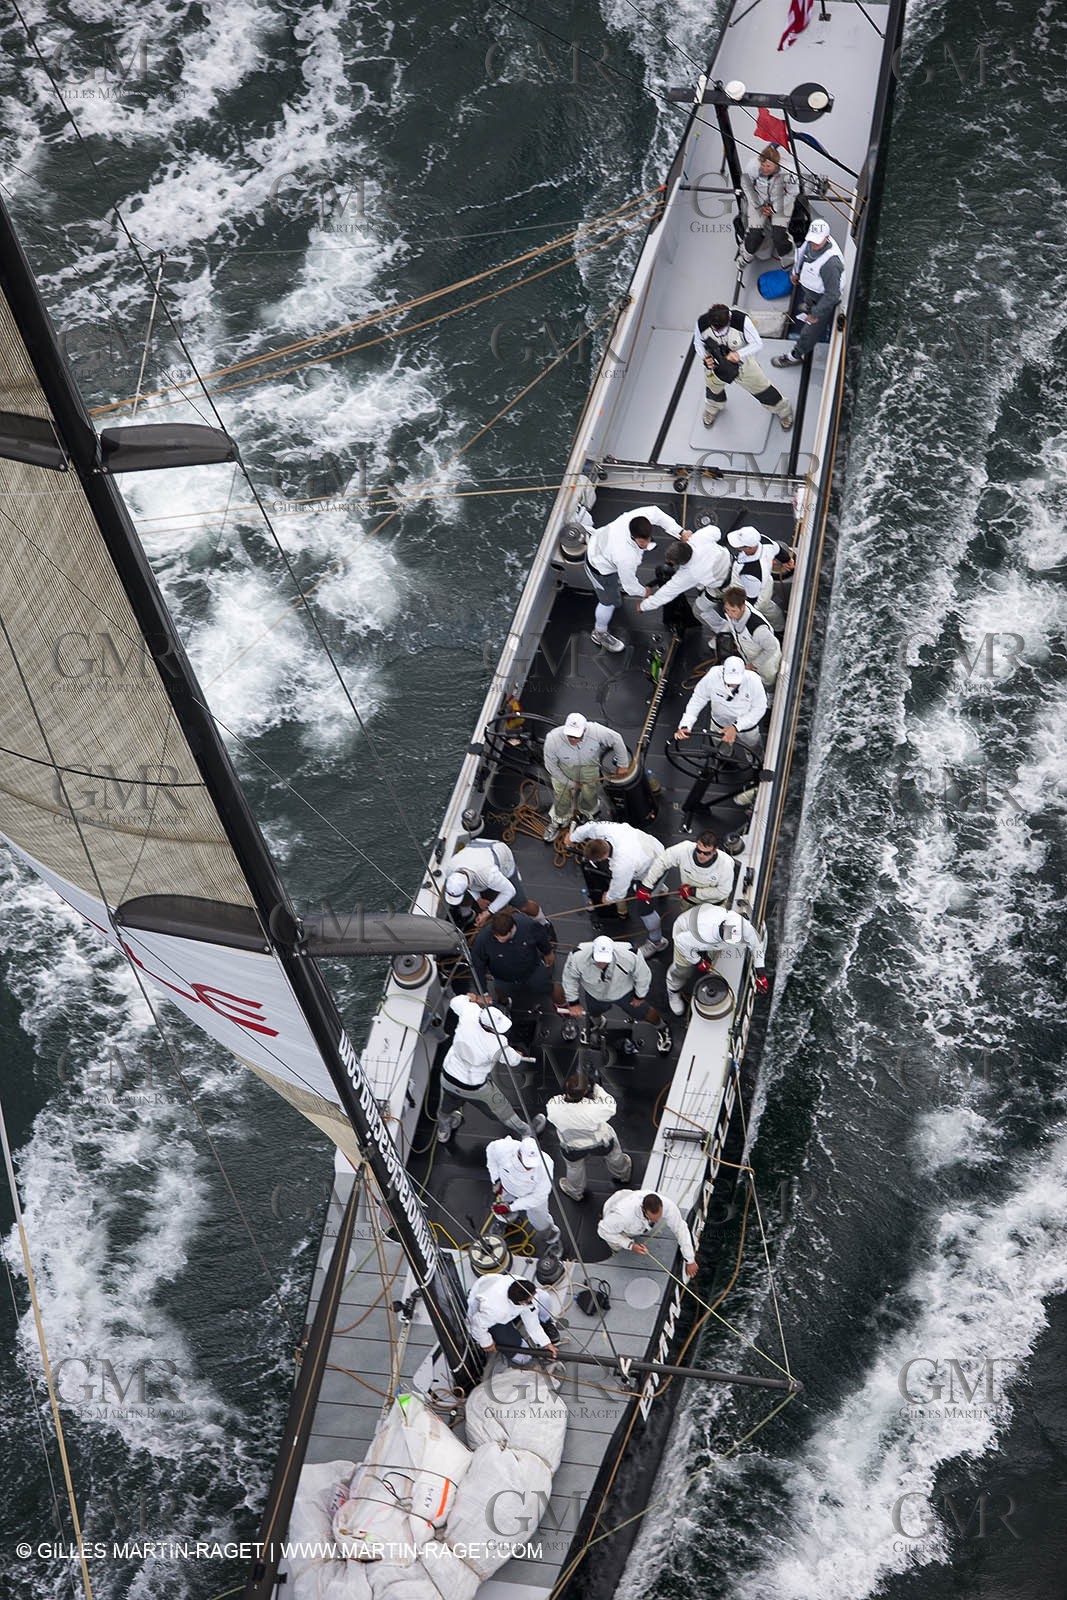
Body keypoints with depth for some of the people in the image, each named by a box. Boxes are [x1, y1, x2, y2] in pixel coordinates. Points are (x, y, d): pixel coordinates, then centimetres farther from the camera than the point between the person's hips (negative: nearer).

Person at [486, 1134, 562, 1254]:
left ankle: (552, 1237, 52)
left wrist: (511, 1207, -29)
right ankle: (501, 1222, 61)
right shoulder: (504, 1148, -37)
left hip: (533, 1194, -2)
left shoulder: (545, 1164, -41)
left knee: (540, 1224, 18)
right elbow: (491, 1149, -10)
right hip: (508, 1188, 2)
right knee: (501, 1213, 24)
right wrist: (496, 1180, -7)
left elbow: (538, 1197, -28)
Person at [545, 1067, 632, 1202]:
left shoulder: (553, 1106, -40)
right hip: (602, 1143, -1)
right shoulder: (594, 1108, -45)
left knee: (574, 1169, 35)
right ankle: (622, 1174, 67)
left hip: (572, 1149, 1)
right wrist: (596, 1087, -22)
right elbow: (610, 1105, -22)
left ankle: (575, 1191, 65)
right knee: (614, 1155, 36)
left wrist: (567, 1093, -17)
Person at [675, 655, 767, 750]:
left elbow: (758, 709, -24)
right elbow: (697, 699, -21)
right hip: (718, 725, 1)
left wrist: (735, 727, -34)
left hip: (746, 726, 0)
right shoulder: (713, 676, -34)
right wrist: (685, 725, -30)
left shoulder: (753, 681, -35)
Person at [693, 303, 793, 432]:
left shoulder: (742, 321, -37)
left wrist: (739, 354, -44)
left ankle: (783, 408, 45)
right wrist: (705, 357, -30)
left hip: (742, 362, -2)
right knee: (713, 388, 28)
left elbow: (757, 344, -26)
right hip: (714, 362, 2)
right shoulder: (701, 323, -30)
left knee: (761, 387, 16)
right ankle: (713, 409, 65)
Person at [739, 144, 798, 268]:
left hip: (781, 203, -2)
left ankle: (789, 263, 13)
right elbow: (746, 186, -6)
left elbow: (792, 193, -13)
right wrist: (758, 206, -4)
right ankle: (746, 256, 27)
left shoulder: (786, 173, -33)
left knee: (779, 234, -13)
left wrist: (774, 209, -11)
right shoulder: (753, 168, -29)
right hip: (759, 201, 2)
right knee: (754, 233, -8)